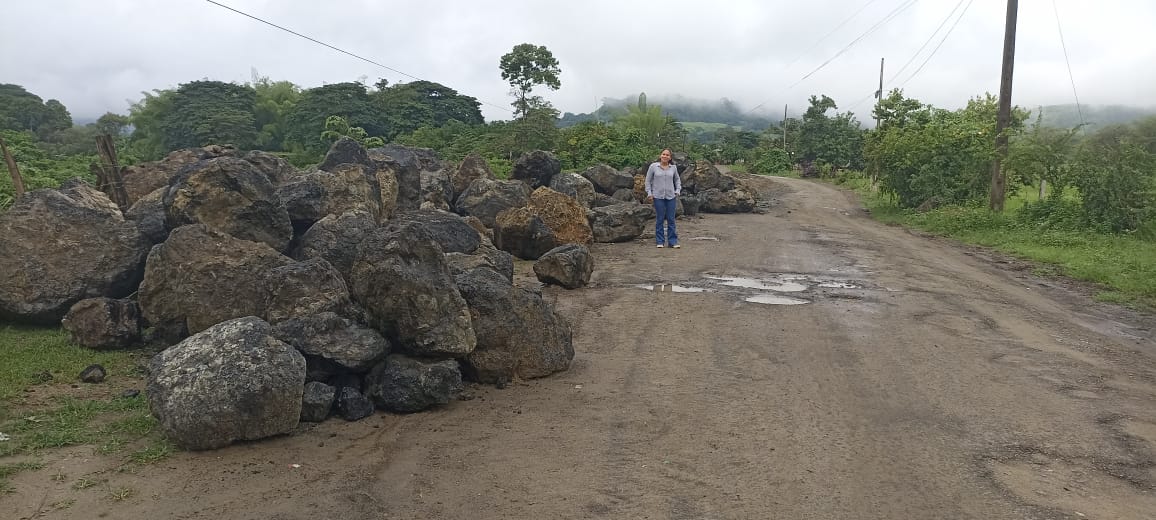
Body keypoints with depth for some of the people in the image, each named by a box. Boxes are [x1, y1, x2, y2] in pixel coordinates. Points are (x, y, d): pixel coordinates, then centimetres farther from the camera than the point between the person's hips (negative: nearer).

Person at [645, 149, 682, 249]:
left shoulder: (673, 167, 6)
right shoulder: (653, 166, -1)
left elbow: (677, 180, 20)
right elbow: (648, 180, 5)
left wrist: (677, 191, 9)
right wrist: (649, 193, -1)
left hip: (671, 196, 2)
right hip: (658, 196, -2)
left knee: (671, 219, 3)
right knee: (660, 219, 2)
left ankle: (673, 241, 9)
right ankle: (660, 241, 10)